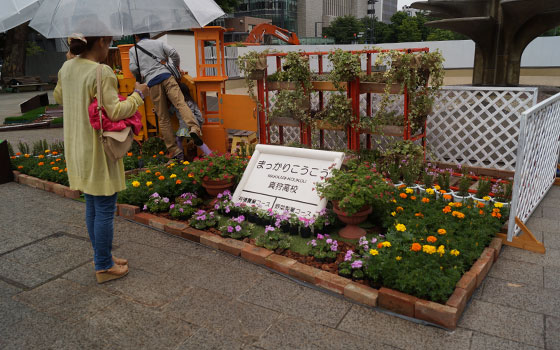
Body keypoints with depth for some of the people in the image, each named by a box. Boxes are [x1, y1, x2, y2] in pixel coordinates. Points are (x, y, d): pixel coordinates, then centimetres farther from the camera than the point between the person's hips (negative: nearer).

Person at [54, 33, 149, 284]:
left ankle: (101, 257, 34)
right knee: (105, 211, 3)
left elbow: (59, 97, 22)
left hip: (78, 150, 9)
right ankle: (104, 267, 16)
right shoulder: (102, 73, -19)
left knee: (92, 207, 19)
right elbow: (115, 112, -21)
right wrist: (138, 95, -9)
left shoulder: (67, 68, 6)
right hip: (98, 151, -9)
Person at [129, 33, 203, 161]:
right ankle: (194, 128, -46)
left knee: (163, 118, 1)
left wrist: (140, 76, 26)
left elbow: (133, 68, 7)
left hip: (152, 82, 0)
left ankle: (174, 150, 0)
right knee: (181, 103, -17)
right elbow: (173, 53, 6)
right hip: (166, 76, 1)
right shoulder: (159, 43, 22)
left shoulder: (133, 50, 21)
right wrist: (176, 67, 23)